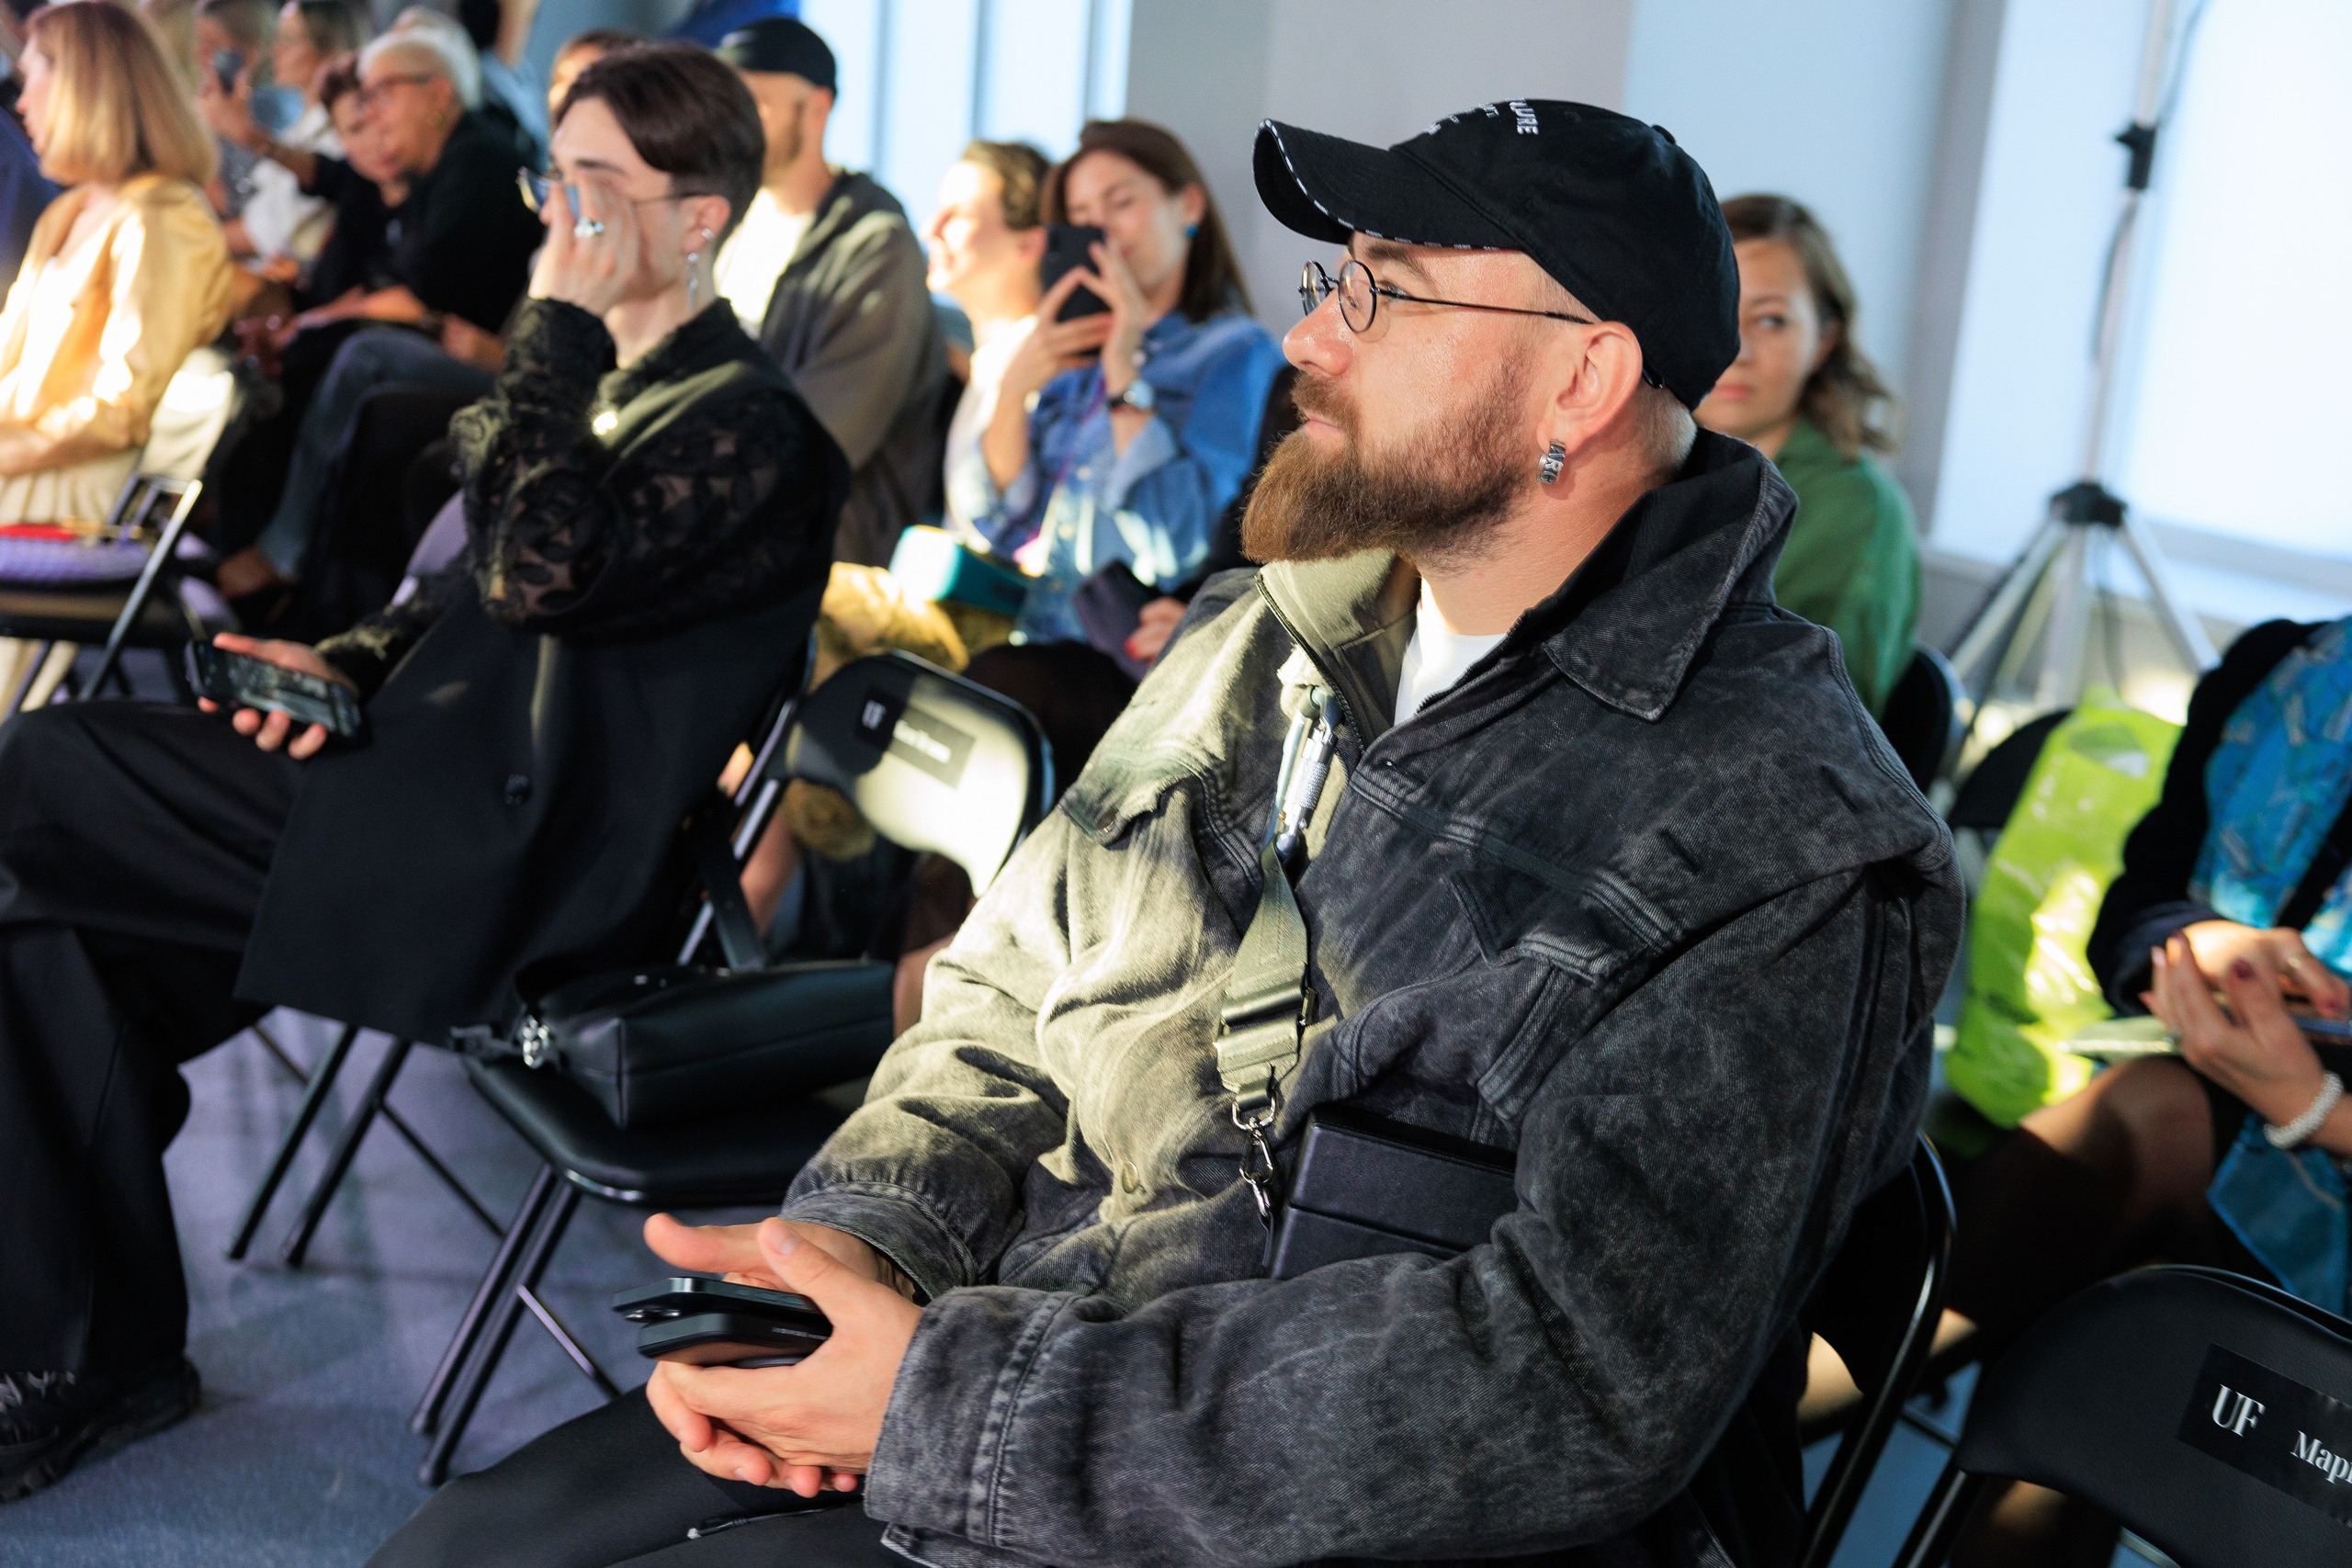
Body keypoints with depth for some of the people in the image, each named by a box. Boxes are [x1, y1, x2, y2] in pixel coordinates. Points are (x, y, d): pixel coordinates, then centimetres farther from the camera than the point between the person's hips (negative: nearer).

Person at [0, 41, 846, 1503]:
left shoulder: (747, 425, -11)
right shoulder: (602, 381, 19)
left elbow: (540, 574, -25)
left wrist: (560, 330, -18)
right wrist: (347, 663, 5)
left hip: (514, 859, -9)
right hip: (446, 790, 9)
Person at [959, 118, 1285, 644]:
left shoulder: (1237, 354, -4)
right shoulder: (1081, 354, 16)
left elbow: (1182, 551, -17)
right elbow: (1005, 530, 10)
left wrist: (1125, 376, -14)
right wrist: (1012, 391, -4)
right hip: (1035, 643, 6)